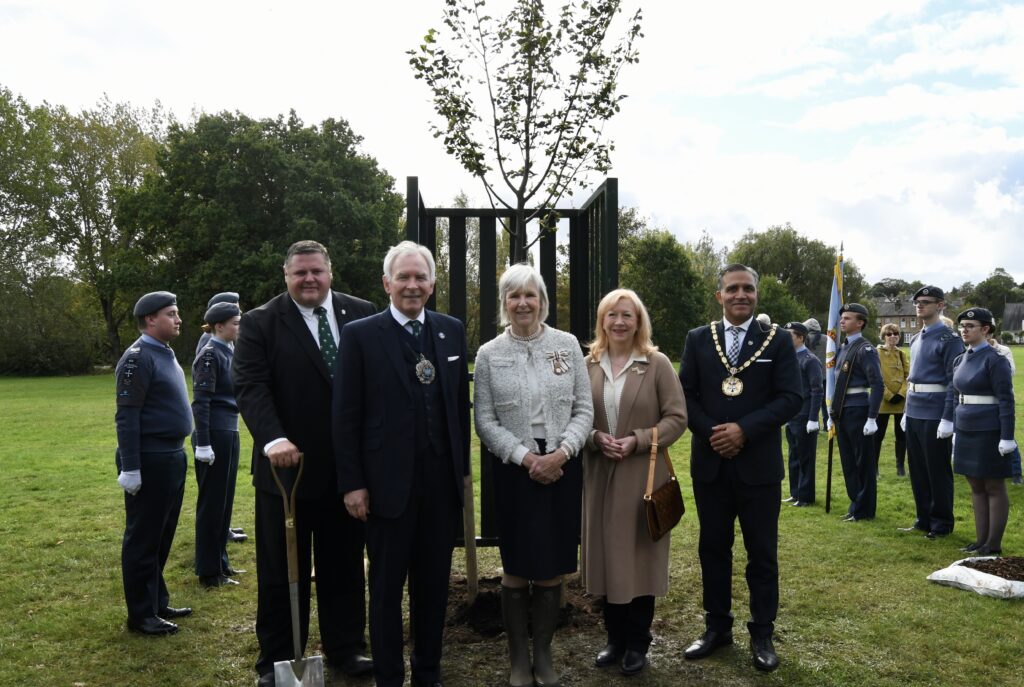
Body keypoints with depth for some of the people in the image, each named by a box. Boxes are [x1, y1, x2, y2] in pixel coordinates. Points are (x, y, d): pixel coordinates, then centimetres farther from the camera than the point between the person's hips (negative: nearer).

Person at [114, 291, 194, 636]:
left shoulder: (165, 353, 13)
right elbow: (127, 417, -19)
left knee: (162, 536, 17)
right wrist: (130, 468, -21)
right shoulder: (138, 358, -15)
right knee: (143, 539, 2)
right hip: (150, 461, -9)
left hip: (172, 456, 9)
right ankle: (141, 614, 13)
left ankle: (158, 602, 30)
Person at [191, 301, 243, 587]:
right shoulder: (209, 355, -13)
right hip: (214, 434, -9)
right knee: (212, 503, 1)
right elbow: (201, 402, -18)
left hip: (229, 432, 9)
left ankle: (220, 561, 26)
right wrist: (203, 444, -21)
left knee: (225, 500, 15)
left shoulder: (228, 352, 13)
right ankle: (209, 571, 12)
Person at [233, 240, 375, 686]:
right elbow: (250, 386, -13)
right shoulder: (260, 323, -4)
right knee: (280, 571, 11)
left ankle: (345, 648, 31)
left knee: (345, 565, 15)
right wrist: (273, 439, -29)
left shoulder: (361, 314, 4)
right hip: (287, 465, -2)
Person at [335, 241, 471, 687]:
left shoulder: (452, 331, 6)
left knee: (434, 584, 15)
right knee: (387, 588, 11)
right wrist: (352, 483, -8)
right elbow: (345, 416, -6)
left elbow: (461, 404, 10)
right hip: (388, 483, -3)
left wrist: (464, 466, 9)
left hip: (442, 482, 4)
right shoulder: (360, 335, -5)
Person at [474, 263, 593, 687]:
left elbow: (584, 410, 1)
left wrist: (561, 453, -13)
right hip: (515, 470, -1)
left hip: (563, 469, 1)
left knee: (552, 569, 9)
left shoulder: (567, 344, 2)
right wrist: (526, 458, -12)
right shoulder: (489, 354, 0)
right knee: (516, 569, 7)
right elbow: (485, 421, -2)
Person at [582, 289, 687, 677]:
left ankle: (638, 643, 23)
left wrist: (638, 440, -17)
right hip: (600, 474, 3)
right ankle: (615, 638, 26)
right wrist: (595, 438, -11)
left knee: (639, 557, 6)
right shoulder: (588, 366, 2)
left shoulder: (657, 364, -4)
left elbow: (677, 418, -5)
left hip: (644, 475, -2)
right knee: (607, 556, 9)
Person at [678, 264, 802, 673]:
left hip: (759, 465, -2)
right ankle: (717, 627, 26)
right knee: (713, 548, 12)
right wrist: (711, 432, -13)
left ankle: (762, 634, 22)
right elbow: (684, 394, 2)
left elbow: (791, 398, -7)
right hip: (710, 463, 2)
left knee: (762, 553, 8)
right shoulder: (698, 340, 6)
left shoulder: (777, 341, 0)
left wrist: (744, 429, -17)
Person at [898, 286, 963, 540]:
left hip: (935, 417, -8)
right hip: (914, 414, 8)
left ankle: (941, 524, 14)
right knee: (917, 470, 13)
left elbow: (954, 381, -14)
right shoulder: (916, 339, 15)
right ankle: (923, 520, 23)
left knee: (938, 471, 2)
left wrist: (948, 419, -18)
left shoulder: (949, 339, -9)